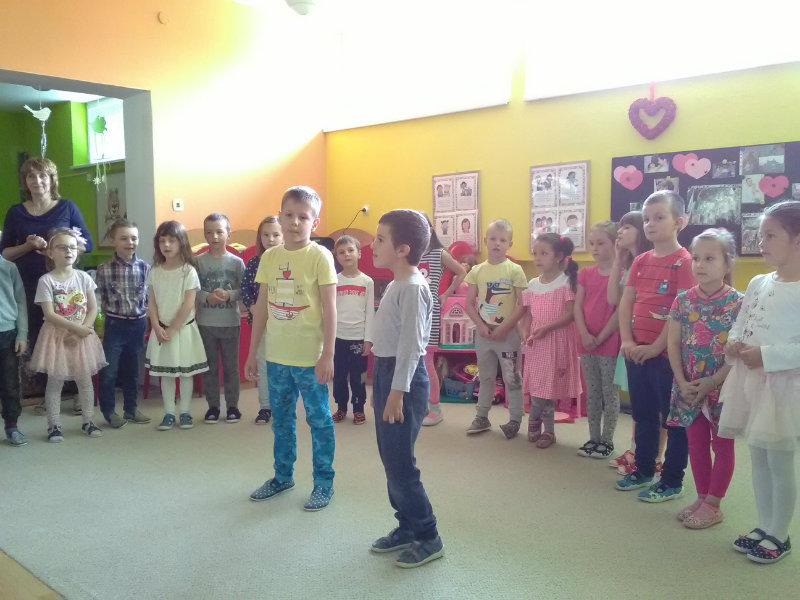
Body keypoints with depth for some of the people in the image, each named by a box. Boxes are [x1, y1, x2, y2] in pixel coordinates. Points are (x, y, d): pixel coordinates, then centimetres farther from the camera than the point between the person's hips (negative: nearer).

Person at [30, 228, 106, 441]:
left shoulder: (83, 277, 1)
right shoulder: (46, 280, -8)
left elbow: (93, 309, 0)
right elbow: (49, 314, -14)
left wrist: (83, 329, -13)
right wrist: (75, 327, -20)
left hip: (82, 335, 3)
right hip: (57, 335, -2)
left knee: (85, 378, 8)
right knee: (55, 380, 4)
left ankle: (88, 421, 20)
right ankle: (54, 425, 14)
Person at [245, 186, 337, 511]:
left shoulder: (320, 256, -10)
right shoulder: (269, 257, 4)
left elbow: (329, 309, -10)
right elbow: (261, 307, 10)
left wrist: (328, 354, -14)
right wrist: (252, 352, 11)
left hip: (310, 356, -5)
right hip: (277, 356, 5)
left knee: (318, 419, 7)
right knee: (281, 419, 18)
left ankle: (324, 483, 20)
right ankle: (283, 476, 35)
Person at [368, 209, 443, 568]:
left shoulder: (413, 288, -18)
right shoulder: (396, 285, 13)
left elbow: (411, 345, -22)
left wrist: (397, 392, -24)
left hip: (404, 377, -10)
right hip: (387, 372, 10)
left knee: (399, 464, -4)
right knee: (390, 460, 16)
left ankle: (428, 538, 10)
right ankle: (407, 526, 29)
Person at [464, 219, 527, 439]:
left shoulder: (514, 270, -7)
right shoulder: (477, 271, 2)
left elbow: (522, 305, -9)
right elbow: (469, 303, 3)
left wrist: (504, 328, -16)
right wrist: (481, 326, -10)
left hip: (508, 333, -3)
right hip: (483, 333, 3)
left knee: (512, 378, 4)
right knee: (485, 377, 15)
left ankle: (515, 419, 17)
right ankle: (482, 417, 26)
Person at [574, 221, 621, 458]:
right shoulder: (586, 274, 8)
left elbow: (619, 310, -11)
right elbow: (577, 306, 3)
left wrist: (601, 337, -13)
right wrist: (585, 334, -10)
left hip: (609, 343, -5)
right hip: (586, 342, 5)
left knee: (610, 393, 5)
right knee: (592, 393, 13)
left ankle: (607, 440, 15)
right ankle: (593, 438, 23)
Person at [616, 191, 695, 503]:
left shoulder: (684, 261, -11)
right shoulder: (640, 261, 10)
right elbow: (625, 303, 8)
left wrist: (656, 347, -16)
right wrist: (626, 341, -4)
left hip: (666, 352, -7)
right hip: (637, 352, 7)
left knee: (674, 418, 5)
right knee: (643, 415, 17)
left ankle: (672, 482, 15)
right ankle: (643, 471, 31)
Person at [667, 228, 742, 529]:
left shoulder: (738, 303, -11)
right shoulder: (683, 300, 0)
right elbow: (673, 344, 0)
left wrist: (711, 383, -16)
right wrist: (683, 383, -8)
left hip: (723, 388, -4)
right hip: (689, 388, 4)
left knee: (722, 445, 10)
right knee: (696, 443, 14)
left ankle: (713, 505, 21)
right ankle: (702, 498, 30)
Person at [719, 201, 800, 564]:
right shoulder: (757, 283, 8)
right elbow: (740, 323, 16)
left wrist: (767, 355, -24)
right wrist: (733, 343, -3)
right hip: (749, 380, 7)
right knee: (758, 458, 16)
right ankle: (764, 527, 30)